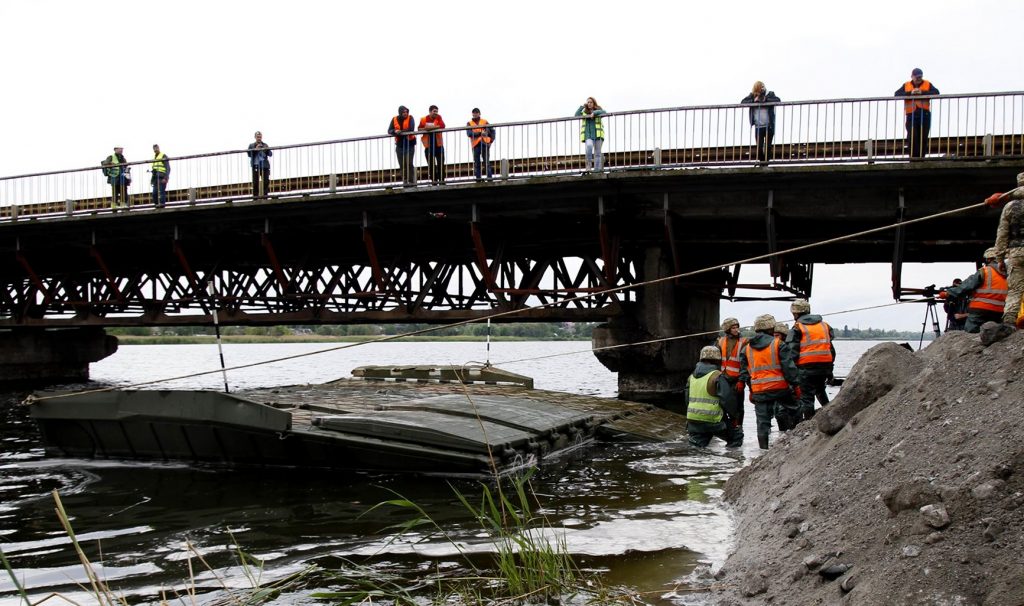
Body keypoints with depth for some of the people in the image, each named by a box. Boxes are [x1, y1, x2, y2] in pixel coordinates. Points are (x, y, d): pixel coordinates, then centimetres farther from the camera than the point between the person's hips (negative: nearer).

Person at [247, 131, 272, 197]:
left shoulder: (265, 145, 14)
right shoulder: (251, 145, 11)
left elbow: (270, 154, 6)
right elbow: (249, 154, -1)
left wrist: (268, 149, -13)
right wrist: (255, 149, -12)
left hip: (265, 166, 2)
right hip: (256, 166, -1)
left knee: (266, 181, -4)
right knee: (256, 182, -5)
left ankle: (265, 194, 1)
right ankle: (255, 194, 0)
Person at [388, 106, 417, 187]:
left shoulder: (410, 118, -3)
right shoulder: (394, 119, 6)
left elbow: (410, 129, -17)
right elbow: (389, 131, 1)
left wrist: (400, 132, -18)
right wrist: (395, 131, -20)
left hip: (409, 143, -4)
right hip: (399, 144, 4)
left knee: (409, 163, -10)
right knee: (402, 164, 4)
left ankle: (411, 181, -7)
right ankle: (405, 181, 9)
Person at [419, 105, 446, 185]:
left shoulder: (438, 117, 0)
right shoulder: (423, 119, 2)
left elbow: (442, 126, -13)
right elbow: (419, 128, 2)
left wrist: (432, 127, -19)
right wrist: (425, 129, -17)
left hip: (438, 144, -1)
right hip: (428, 145, 1)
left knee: (440, 163, -1)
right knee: (431, 164, 5)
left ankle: (441, 179, 5)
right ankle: (434, 180, 12)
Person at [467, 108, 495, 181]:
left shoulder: (485, 122, 14)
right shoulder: (469, 124, 9)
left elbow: (492, 130, 18)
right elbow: (469, 133, -8)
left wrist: (491, 140, 4)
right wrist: (480, 133, -18)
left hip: (485, 144, 0)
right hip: (476, 145, 0)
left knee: (487, 162, -5)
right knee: (477, 163, -1)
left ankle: (489, 177, -6)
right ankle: (478, 177, 1)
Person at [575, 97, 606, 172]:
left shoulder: (598, 110, 13)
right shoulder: (584, 112, 17)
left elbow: (604, 112, -7)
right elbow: (576, 115, 2)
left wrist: (594, 113, -17)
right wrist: (582, 106, 3)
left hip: (597, 134, 0)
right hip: (588, 135, 0)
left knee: (597, 153, -3)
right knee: (589, 146, -30)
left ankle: (597, 170, -2)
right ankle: (589, 164, -21)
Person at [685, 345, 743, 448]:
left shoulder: (692, 377, 13)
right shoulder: (717, 377, -9)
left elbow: (687, 400, 19)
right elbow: (727, 400, -11)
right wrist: (733, 415, 7)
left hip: (692, 421, 5)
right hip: (712, 421, -5)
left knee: (698, 445, 15)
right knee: (737, 435, 9)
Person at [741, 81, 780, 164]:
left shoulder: (770, 94, 1)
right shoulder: (752, 95, 5)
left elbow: (778, 100, -14)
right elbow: (743, 102, -2)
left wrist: (766, 100, -20)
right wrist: (753, 100, -15)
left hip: (769, 126, -1)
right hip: (758, 127, 1)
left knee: (767, 147, 2)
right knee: (759, 148, 1)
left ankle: (766, 162, 12)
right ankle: (761, 161, 19)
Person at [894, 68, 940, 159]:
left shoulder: (927, 84, 10)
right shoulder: (906, 85, 12)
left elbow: (936, 92, -6)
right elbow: (897, 94, -2)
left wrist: (922, 92, -16)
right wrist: (910, 93, -14)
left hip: (925, 114, 0)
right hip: (911, 115, 0)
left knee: (923, 138, 0)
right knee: (912, 137, -13)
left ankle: (921, 156, 8)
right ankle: (913, 157, -8)